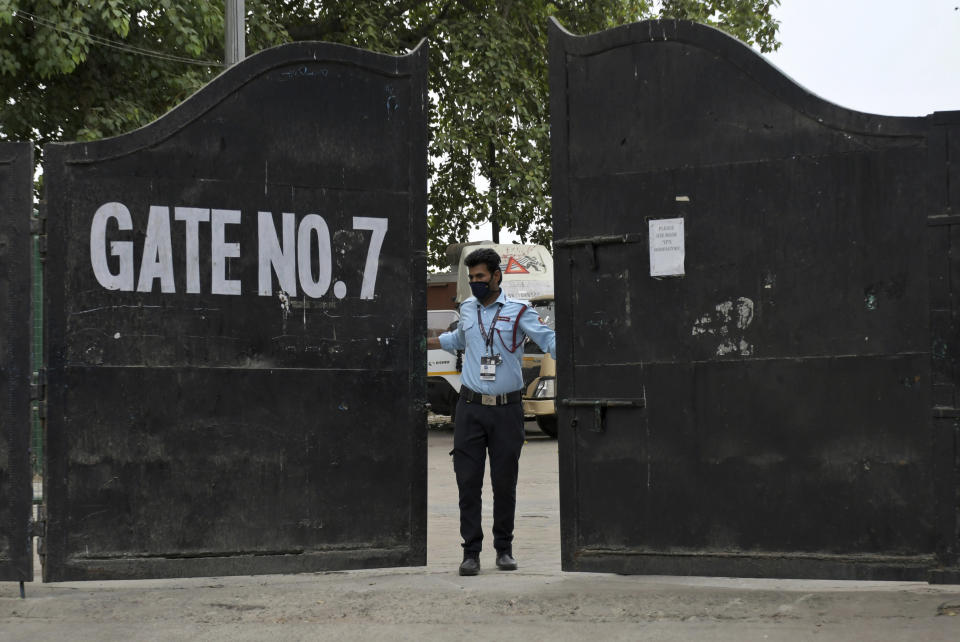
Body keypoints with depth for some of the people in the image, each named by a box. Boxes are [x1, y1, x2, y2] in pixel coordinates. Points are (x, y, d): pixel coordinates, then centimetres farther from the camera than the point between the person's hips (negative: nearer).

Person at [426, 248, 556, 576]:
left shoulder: (518, 311, -2)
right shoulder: (467, 309, 12)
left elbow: (549, 340, -10)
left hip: (507, 409, -3)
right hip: (471, 407, 3)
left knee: (505, 482, 3)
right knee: (468, 481, -2)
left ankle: (504, 549, 16)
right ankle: (471, 551, 2)